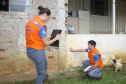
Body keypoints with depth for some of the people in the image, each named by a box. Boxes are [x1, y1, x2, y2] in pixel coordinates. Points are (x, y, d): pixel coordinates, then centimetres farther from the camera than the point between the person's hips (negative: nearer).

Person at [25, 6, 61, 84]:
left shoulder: (29, 22, 5)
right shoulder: (41, 25, -21)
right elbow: (46, 43, -14)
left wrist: (46, 37, 16)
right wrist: (56, 38, 1)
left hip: (29, 50, 10)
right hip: (37, 52, -9)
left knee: (44, 64, 34)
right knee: (41, 72, 10)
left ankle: (43, 77, 58)